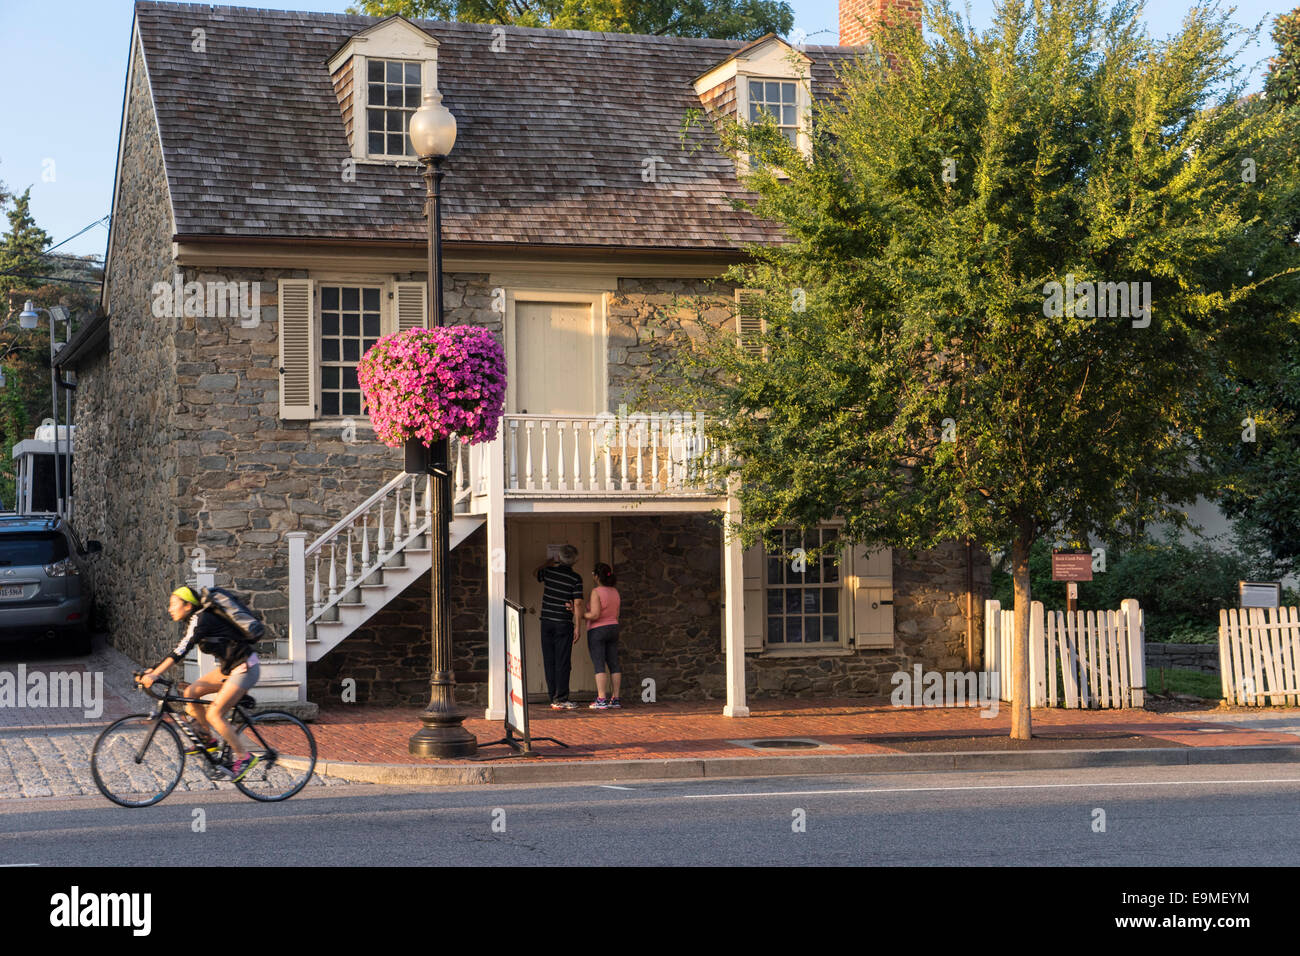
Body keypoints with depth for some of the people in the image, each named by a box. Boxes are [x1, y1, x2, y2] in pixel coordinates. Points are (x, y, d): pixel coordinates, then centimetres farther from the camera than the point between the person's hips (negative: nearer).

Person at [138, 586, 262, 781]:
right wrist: (153, 670, 7)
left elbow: (181, 650, -29)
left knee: (214, 714, -14)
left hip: (245, 668, -9)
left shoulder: (200, 619, -18)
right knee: (191, 693, 3)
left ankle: (244, 757, -5)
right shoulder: (196, 620, 10)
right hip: (230, 667, 9)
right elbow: (180, 650, 14)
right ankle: (208, 740, 14)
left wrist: (155, 674, -34)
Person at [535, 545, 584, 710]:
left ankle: (553, 698, 8)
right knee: (562, 662, -3)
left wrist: (550, 562, 40)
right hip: (564, 624, -4)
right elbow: (577, 603, -10)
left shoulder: (548, 572, 4)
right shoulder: (576, 578, -6)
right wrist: (577, 627, -7)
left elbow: (537, 573, 28)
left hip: (546, 622, 4)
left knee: (549, 661, 6)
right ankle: (561, 699, -7)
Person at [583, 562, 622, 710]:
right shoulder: (615, 592, 7)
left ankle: (601, 700, -11)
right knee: (614, 665, 7)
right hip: (613, 628, 7)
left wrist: (581, 614, -7)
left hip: (597, 631, -7)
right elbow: (616, 615, 12)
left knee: (599, 666, -7)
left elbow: (595, 615, -21)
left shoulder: (596, 592, -15)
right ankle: (615, 699, 7)